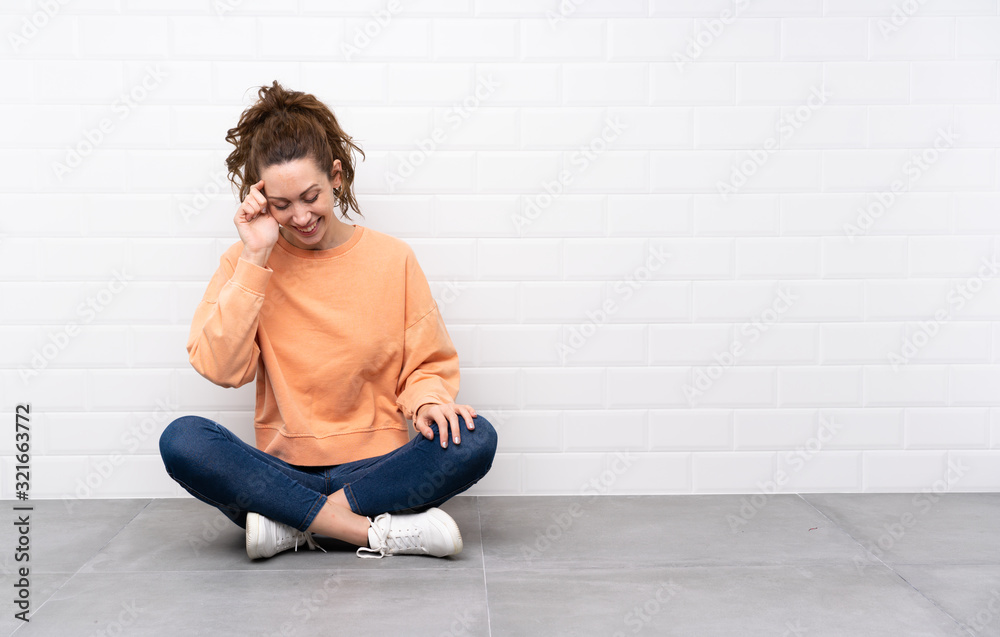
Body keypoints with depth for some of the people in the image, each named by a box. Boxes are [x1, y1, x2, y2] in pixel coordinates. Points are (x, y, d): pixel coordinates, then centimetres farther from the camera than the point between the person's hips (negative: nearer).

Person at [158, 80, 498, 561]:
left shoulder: (392, 259, 3)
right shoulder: (247, 263, 4)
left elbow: (427, 365, 7)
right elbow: (219, 368, -10)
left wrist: (428, 400, -17)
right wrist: (256, 257, -12)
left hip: (376, 466, 0)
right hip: (280, 471, 0)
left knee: (474, 438, -27)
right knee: (182, 440, -28)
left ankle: (292, 526, -21)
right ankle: (381, 533, -28)